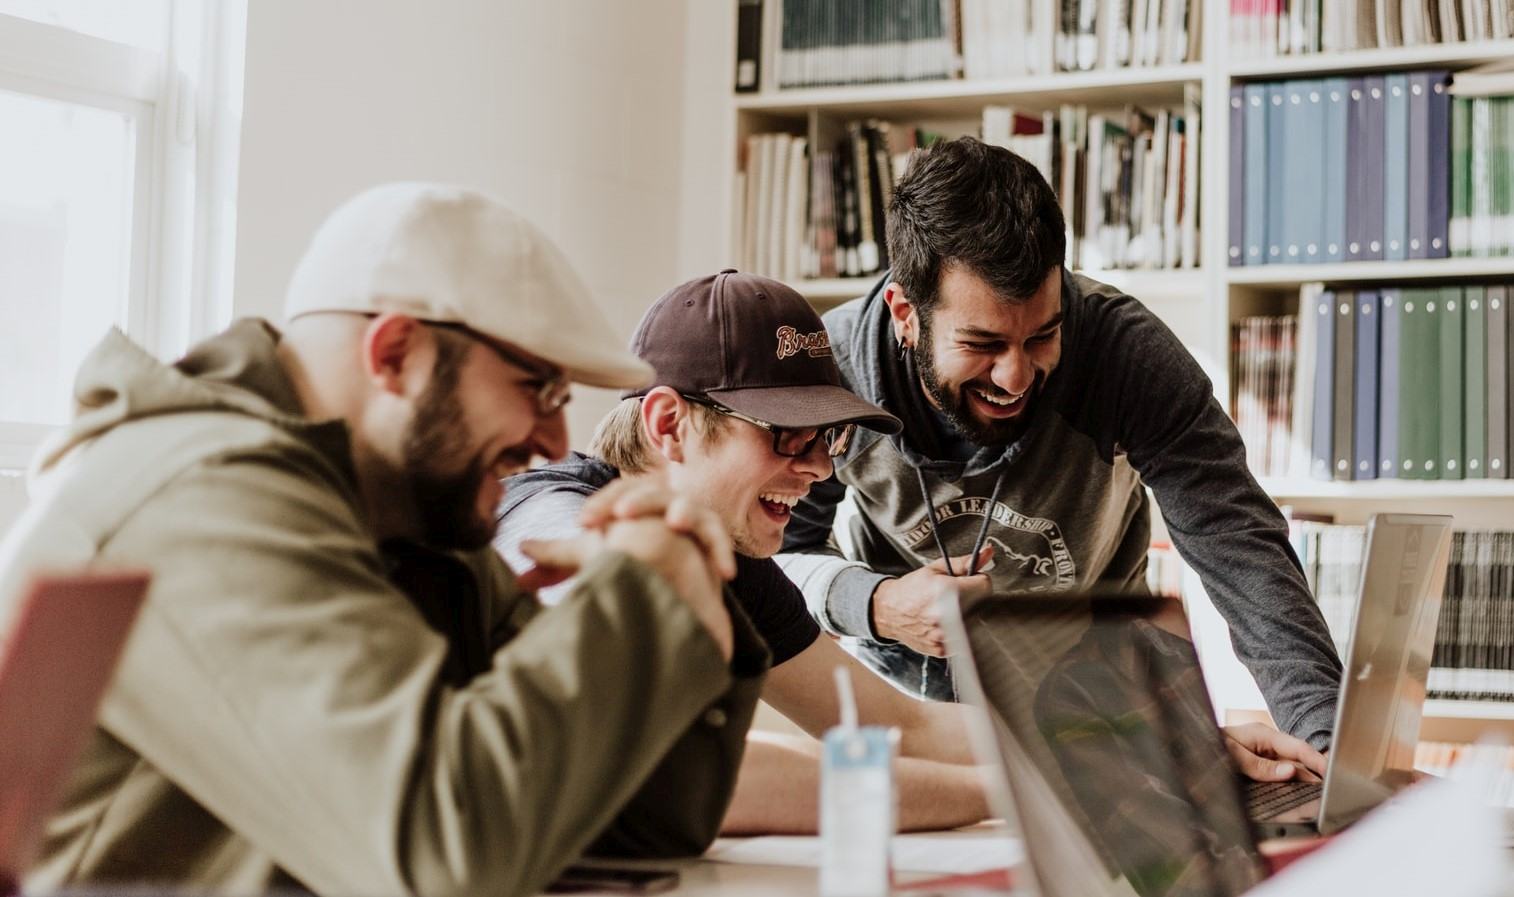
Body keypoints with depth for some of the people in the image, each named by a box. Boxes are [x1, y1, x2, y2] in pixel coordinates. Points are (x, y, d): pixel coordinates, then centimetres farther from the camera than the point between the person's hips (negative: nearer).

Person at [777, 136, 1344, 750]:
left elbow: (1241, 549, -27)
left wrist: (1330, 735, -41)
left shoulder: (1128, 351, -24)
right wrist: (875, 605, -30)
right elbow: (775, 554, -9)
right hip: (899, 681, 0)